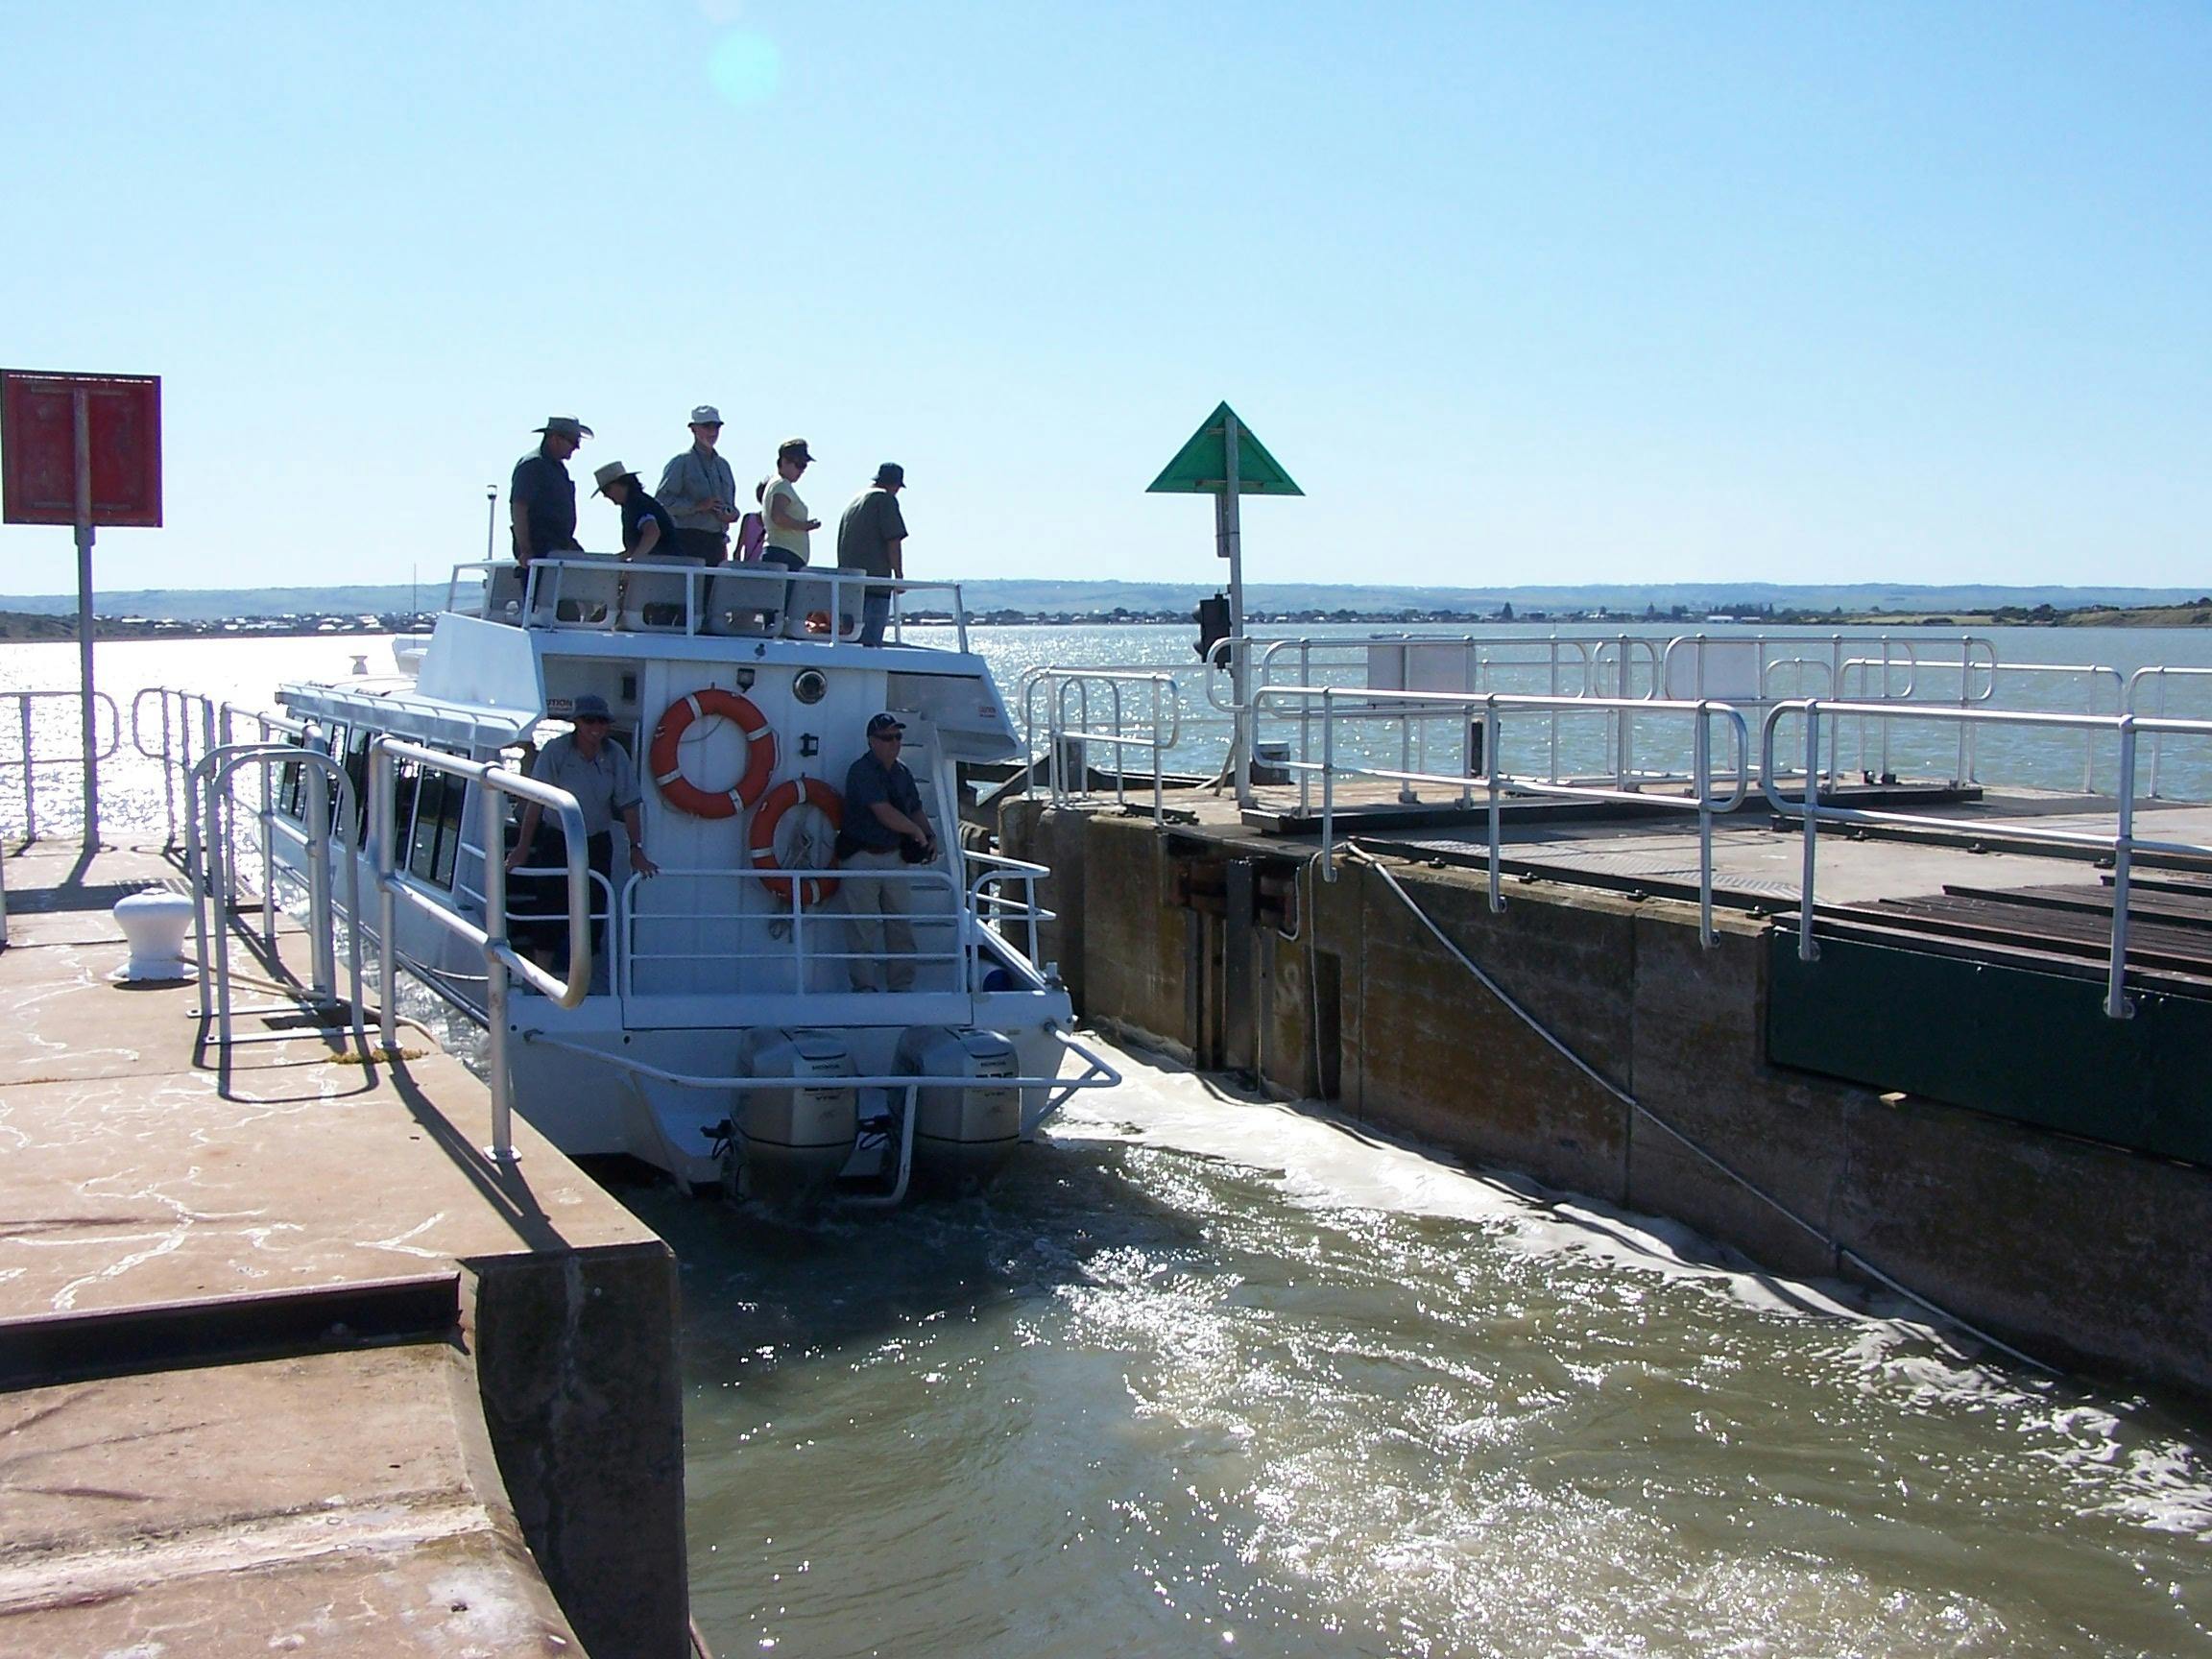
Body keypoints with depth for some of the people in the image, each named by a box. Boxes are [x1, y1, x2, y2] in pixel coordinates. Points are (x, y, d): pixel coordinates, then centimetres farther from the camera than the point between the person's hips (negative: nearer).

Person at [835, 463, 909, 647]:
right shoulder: (885, 498, -3)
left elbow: (841, 543, 24)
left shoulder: (854, 500, 21)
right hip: (875, 580, -8)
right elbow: (893, 540, -10)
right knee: (871, 639, -10)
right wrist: (899, 576, -6)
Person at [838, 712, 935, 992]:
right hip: (861, 857, -7)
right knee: (864, 928, -5)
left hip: (894, 856, 7)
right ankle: (864, 986, 0)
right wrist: (917, 832, -10)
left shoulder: (902, 773, 12)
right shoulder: (862, 771, -13)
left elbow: (916, 810, 23)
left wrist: (930, 837, 5)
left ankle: (901, 986, 13)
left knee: (902, 925, 7)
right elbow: (885, 814, -21)